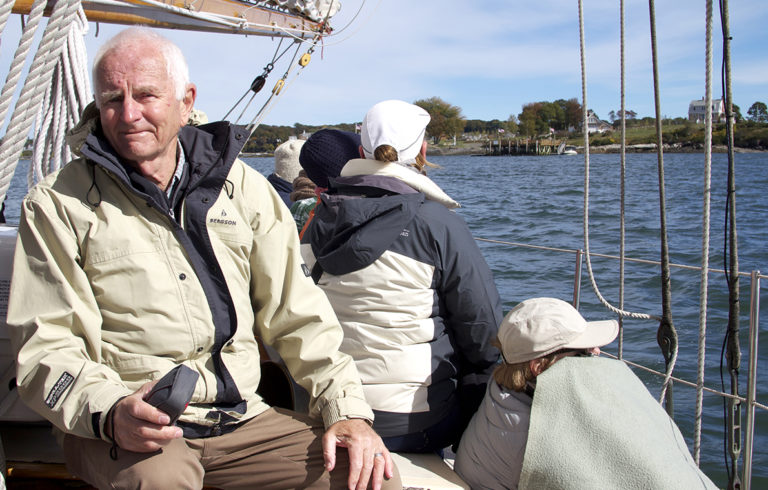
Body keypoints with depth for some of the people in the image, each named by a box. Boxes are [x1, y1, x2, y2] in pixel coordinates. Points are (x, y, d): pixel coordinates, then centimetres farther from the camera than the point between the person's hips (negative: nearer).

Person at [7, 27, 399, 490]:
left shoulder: (241, 186, 10)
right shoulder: (58, 205, 2)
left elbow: (296, 313, 9)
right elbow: (46, 346, -5)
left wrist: (347, 409, -3)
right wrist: (109, 413, -26)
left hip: (242, 416, 3)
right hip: (123, 432, -3)